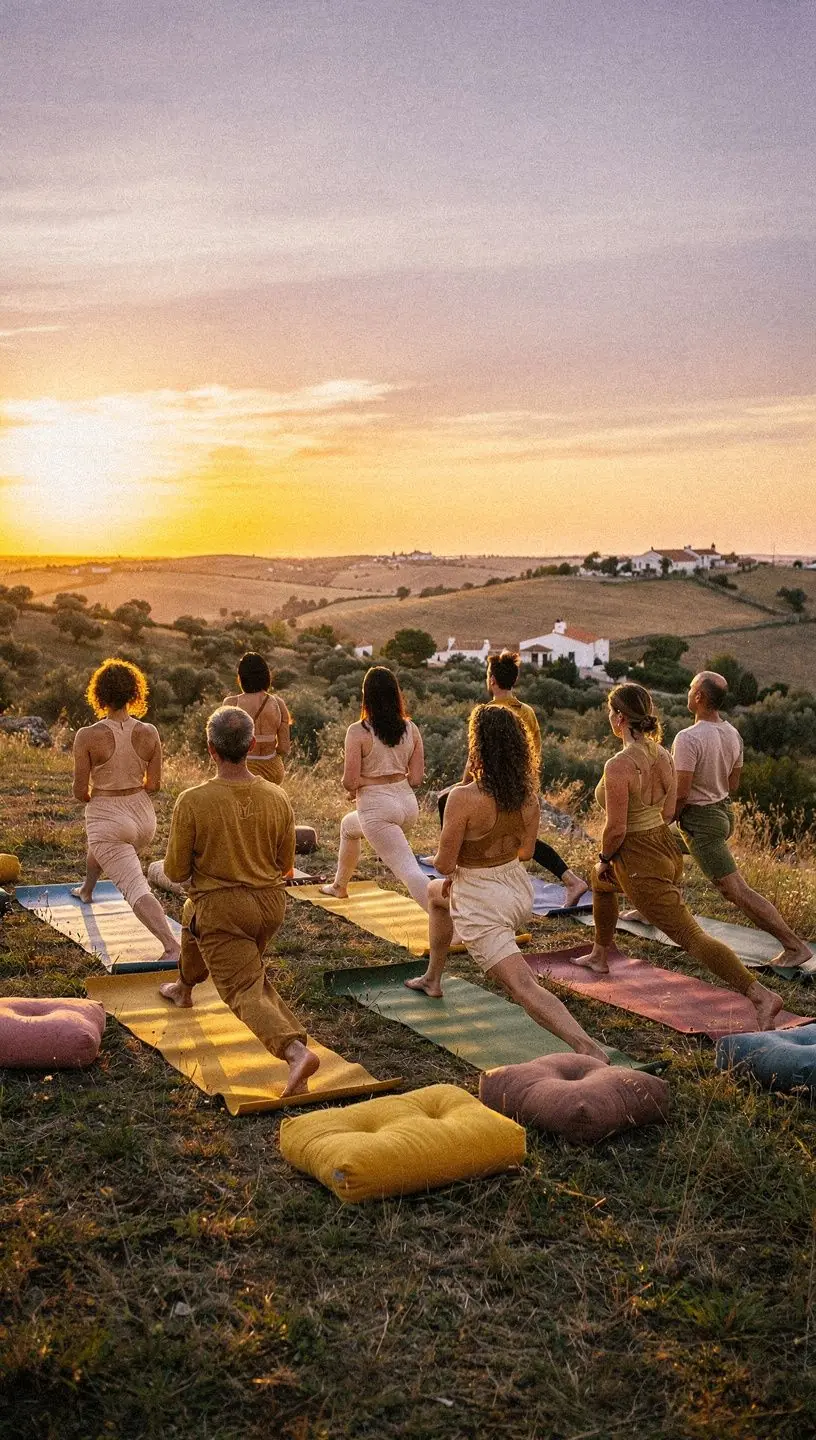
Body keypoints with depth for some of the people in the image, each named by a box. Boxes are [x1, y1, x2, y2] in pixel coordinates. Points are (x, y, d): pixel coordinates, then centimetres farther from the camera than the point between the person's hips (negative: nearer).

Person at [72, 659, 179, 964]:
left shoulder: (87, 736, -18)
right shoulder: (149, 734, -9)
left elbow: (80, 791, -13)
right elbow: (154, 785, -3)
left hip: (106, 816, -6)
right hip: (143, 816, 6)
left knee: (136, 888, -8)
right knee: (98, 847, 37)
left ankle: (173, 948, -23)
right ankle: (86, 891, 64)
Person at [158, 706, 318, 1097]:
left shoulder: (192, 801, -19)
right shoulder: (277, 798, -8)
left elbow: (176, 872, -10)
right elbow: (285, 864, 4)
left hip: (222, 909, -6)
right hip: (271, 904, 6)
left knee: (247, 992, -2)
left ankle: (296, 1051, -23)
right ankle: (184, 990, 58)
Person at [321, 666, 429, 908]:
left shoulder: (358, 731, -14)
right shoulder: (411, 729, 1)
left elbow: (350, 782, -15)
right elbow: (416, 779, 1)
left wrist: (355, 785, 7)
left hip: (376, 808, -8)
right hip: (407, 803, 8)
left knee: (409, 871, -8)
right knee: (348, 826, 33)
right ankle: (339, 886, 50)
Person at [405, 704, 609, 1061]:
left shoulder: (463, 798, -26)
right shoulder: (527, 794, -6)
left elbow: (444, 864, -18)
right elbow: (526, 852, 6)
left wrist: (443, 860, 5)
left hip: (482, 907, -8)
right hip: (518, 888, 8)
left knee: (524, 987, -12)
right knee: (436, 894, 35)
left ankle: (588, 1047, -28)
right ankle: (432, 979, 49)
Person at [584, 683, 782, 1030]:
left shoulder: (618, 766, -25)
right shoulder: (663, 755, -1)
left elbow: (616, 828, -24)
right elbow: (668, 812, 8)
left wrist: (604, 858, -3)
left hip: (639, 862, -9)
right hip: (666, 847, 10)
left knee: (691, 936, -5)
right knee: (600, 882, 34)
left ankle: (761, 996, -9)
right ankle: (599, 956, 51)